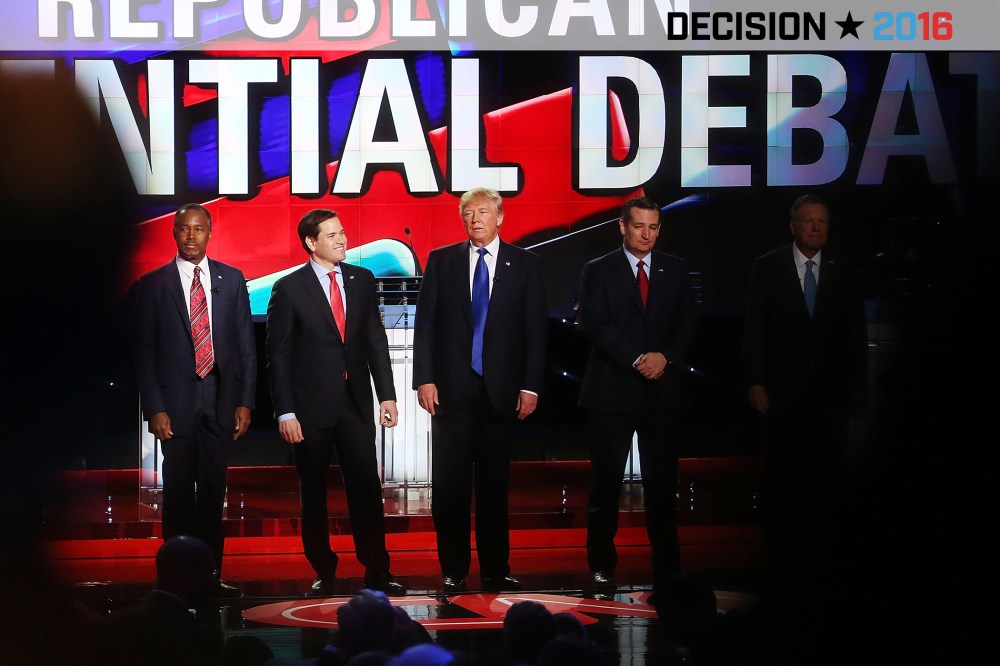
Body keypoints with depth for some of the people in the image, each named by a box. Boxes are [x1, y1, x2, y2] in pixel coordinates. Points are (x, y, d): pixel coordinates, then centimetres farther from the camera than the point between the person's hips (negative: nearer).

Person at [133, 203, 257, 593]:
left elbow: (246, 345, 8)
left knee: (213, 491, 6)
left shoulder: (231, 280, 8)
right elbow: (145, 352, 1)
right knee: (179, 492, 0)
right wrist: (154, 409, -7)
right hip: (177, 400, -2)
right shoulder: (153, 285, 2)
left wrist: (245, 401, 1)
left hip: (221, 399, 2)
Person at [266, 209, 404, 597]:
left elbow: (376, 341, 10)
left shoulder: (362, 280, 7)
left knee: (366, 489, -1)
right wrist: (285, 412, -10)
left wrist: (387, 394, 3)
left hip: (355, 404, 3)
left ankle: (377, 573, 3)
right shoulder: (289, 289, -4)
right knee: (314, 494, 6)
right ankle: (323, 572, 16)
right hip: (311, 405, -2)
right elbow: (278, 354, -5)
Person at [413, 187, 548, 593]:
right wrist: (424, 379, -5)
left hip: (500, 390, 0)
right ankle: (453, 570, 6)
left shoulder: (524, 264, 6)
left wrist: (530, 386, -3)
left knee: (494, 483, 4)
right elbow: (425, 324, 4)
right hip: (452, 388, 0)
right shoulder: (442, 261, 7)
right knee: (450, 482, 0)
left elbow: (535, 329, 4)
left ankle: (495, 570, 10)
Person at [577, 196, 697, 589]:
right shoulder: (598, 272, 3)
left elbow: (687, 323, 7)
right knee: (607, 481, 1)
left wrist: (665, 357, -12)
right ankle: (602, 567, 8)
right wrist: (637, 360, -18)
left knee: (662, 482, 2)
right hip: (612, 391, -2)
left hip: (662, 390, 2)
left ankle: (667, 568, 5)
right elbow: (595, 325, -8)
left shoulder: (675, 270, 11)